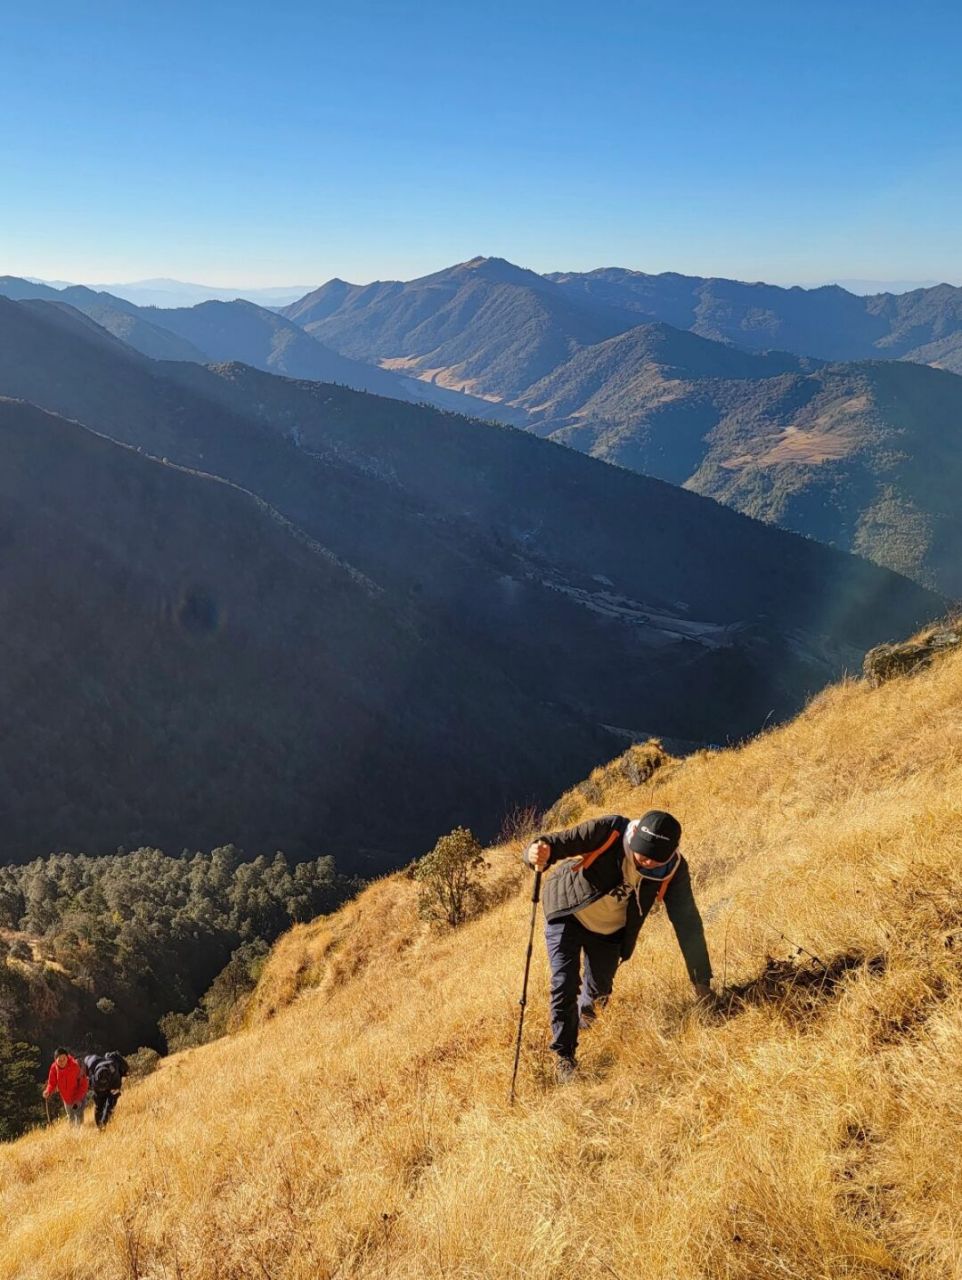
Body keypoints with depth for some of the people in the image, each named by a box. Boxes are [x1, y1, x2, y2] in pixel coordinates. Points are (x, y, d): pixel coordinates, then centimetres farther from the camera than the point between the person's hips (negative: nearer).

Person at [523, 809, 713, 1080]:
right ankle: (564, 1056, 8)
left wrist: (701, 980, -13)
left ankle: (586, 1005, 53)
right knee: (565, 985, -13)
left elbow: (687, 923, -15)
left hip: (609, 931, 3)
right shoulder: (608, 831, -33)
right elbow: (561, 841, -35)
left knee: (600, 986, 15)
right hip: (568, 914, -3)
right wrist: (540, 850, -59)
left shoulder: (674, 870, -22)